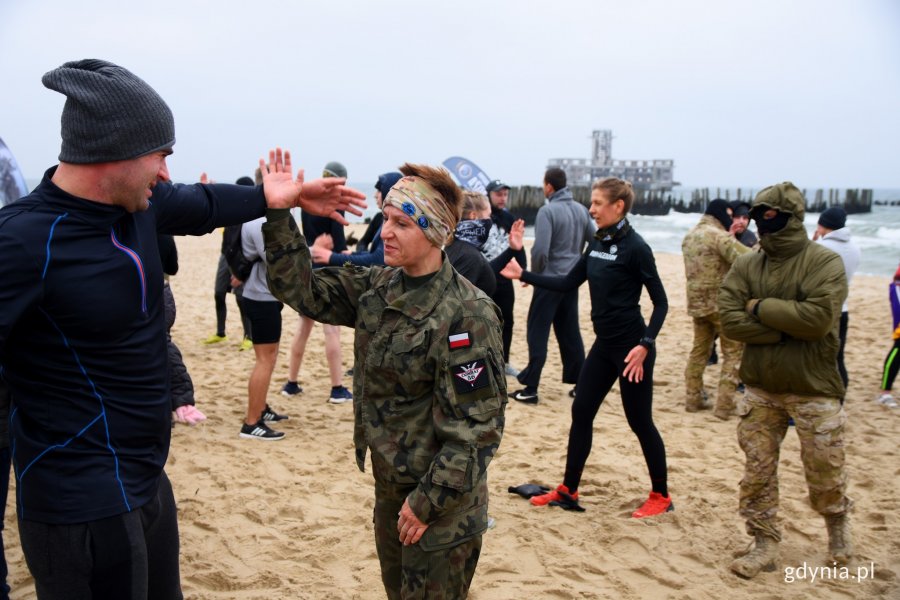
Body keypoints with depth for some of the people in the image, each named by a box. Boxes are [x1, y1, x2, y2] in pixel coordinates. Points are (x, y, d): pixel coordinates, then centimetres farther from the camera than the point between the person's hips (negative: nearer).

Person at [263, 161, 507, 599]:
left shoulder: (466, 315, -23)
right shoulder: (377, 287, 0)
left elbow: (476, 428, -22)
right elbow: (305, 290, 1)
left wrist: (427, 502, -18)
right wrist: (278, 215, -10)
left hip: (442, 501, -7)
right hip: (389, 484, 7)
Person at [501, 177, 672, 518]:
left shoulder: (635, 247, -15)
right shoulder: (597, 244, 7)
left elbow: (660, 302, -14)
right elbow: (568, 283, 13)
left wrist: (645, 345, -23)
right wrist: (523, 275, 10)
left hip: (631, 348, -8)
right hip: (604, 345, 8)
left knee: (639, 422, 3)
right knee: (581, 413, 10)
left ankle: (661, 496, 21)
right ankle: (568, 491, 21)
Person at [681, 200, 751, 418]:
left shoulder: (690, 236, 11)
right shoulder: (719, 236, -15)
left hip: (696, 302, 8)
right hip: (721, 303, -8)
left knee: (699, 350, 17)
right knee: (734, 353, 1)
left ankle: (693, 398, 20)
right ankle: (724, 405, -2)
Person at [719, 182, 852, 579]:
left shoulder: (824, 263, -9)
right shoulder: (745, 267, 1)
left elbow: (818, 318, -23)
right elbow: (730, 320, -10)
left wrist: (760, 307, -15)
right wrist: (788, 326, -17)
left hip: (814, 389, -3)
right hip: (760, 389, 3)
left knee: (825, 473, 11)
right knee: (757, 470, 7)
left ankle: (837, 524, 41)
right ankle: (764, 543, 23)